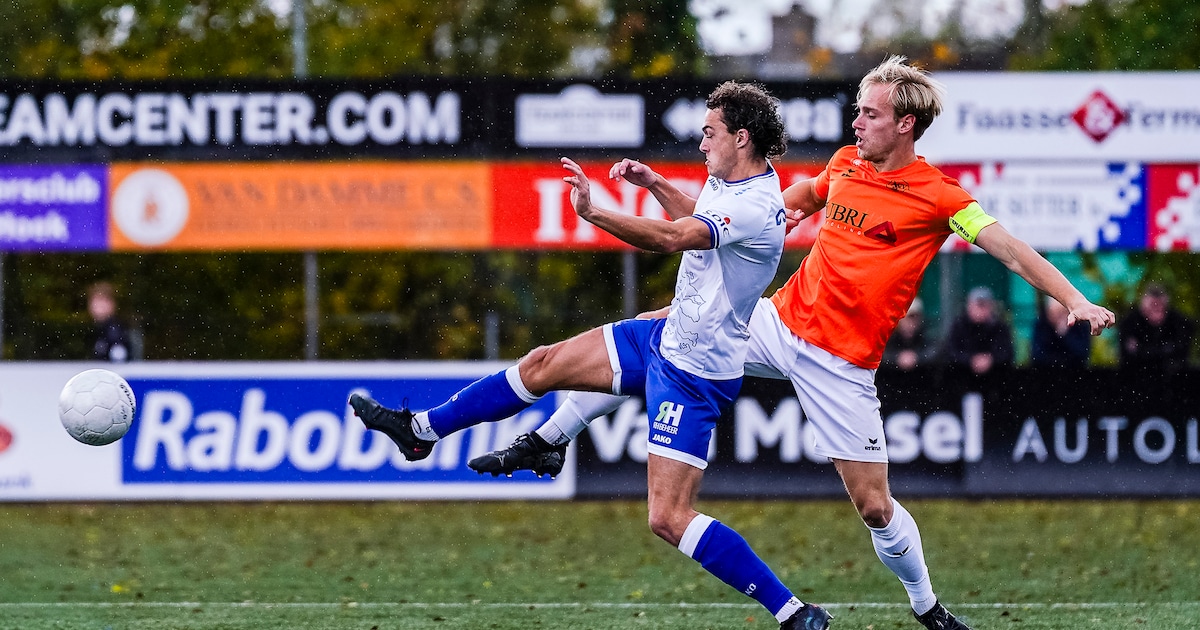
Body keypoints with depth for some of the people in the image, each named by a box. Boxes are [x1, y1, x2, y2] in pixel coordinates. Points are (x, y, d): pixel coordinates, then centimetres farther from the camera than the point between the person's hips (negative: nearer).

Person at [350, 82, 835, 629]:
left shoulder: (754, 207, -27)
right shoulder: (732, 180, 5)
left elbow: (671, 237, -41)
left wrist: (593, 212, -47)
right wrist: (655, 184, 15)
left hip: (694, 373, -10)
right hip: (667, 338, 10)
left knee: (668, 518, -14)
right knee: (544, 365, 15)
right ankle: (421, 430, 33)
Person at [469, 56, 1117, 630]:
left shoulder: (937, 196, -13)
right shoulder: (846, 163, 5)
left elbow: (1012, 249, -18)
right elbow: (795, 202, 24)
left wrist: (1075, 301, -33)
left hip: (840, 364, -6)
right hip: (779, 319, 6)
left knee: (874, 506, -4)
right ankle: (548, 441, 12)